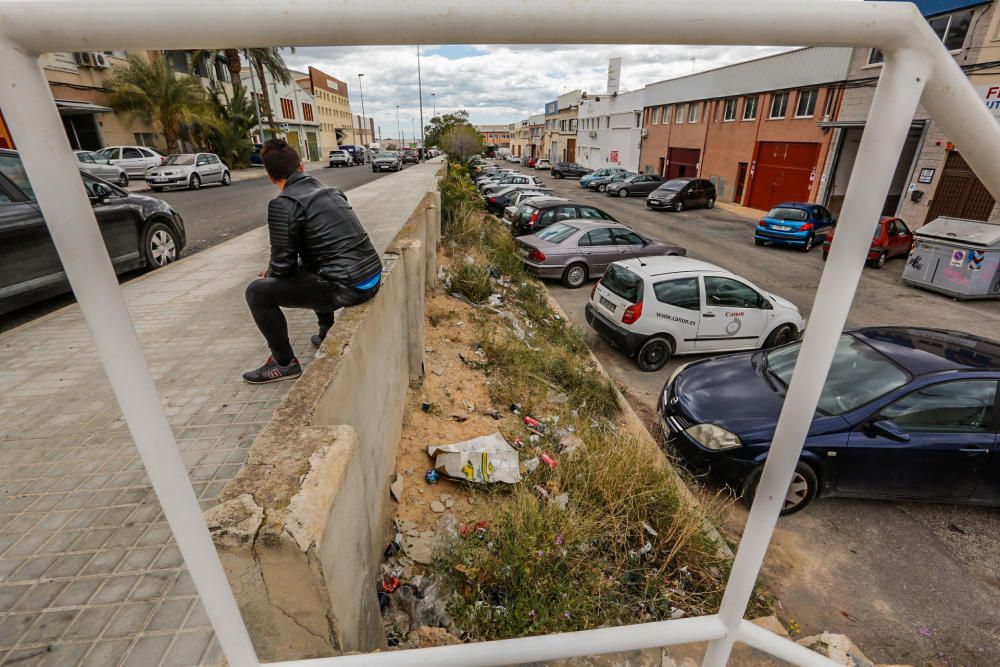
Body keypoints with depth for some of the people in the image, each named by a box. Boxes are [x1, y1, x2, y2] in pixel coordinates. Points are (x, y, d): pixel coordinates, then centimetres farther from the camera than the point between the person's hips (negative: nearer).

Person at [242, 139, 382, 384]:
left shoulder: (283, 204, -10)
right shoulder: (328, 191, 14)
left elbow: (283, 265, -8)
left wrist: (268, 274, 18)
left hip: (347, 287, -8)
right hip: (372, 276, 8)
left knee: (257, 291, 2)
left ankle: (284, 363, 13)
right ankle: (327, 332, 38)